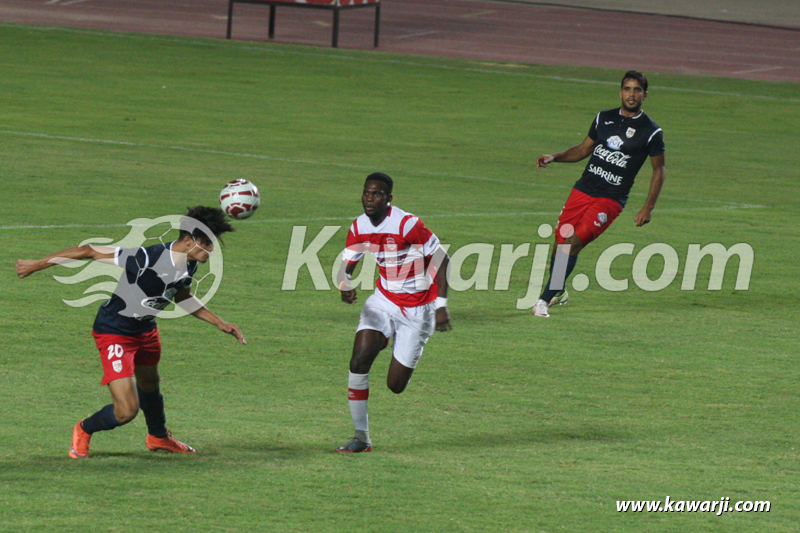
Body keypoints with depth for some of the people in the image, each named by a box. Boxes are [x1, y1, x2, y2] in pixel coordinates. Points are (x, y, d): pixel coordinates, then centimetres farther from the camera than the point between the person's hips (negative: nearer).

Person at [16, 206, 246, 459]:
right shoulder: (148, 258, -36)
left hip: (146, 329, 8)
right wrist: (36, 265, -21)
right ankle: (83, 431, 19)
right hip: (114, 332, -8)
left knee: (149, 385, 31)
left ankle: (158, 437, 60)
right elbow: (89, 251, -29)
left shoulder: (189, 264, -9)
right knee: (127, 411, -13)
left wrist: (220, 323, 14)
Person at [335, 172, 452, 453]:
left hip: (417, 310, -4)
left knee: (395, 385, -3)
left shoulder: (407, 224, -21)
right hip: (384, 301, 4)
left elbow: (442, 258, -15)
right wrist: (346, 284, -17)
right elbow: (348, 263, 8)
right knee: (359, 361, -17)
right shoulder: (359, 228, -3)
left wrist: (441, 305, -20)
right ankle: (361, 437, -8)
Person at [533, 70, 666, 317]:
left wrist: (648, 208, -1)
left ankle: (545, 299, -14)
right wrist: (554, 157, 5)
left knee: (574, 243, -18)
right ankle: (559, 291, 30)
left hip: (611, 200, -5)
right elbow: (583, 149, 20)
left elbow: (659, 169, 5)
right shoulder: (604, 119, 10)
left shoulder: (651, 132, -3)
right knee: (561, 241, 3)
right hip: (582, 191, 5)